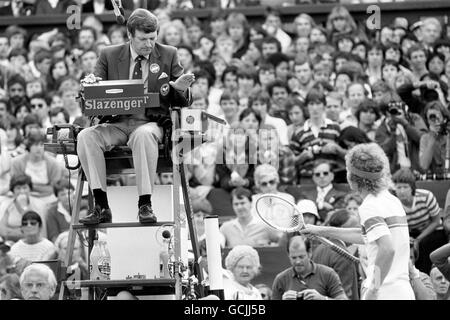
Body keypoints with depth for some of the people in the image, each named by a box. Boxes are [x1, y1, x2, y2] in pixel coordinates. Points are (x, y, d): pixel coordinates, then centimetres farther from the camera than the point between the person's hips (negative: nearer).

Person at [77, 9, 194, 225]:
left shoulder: (168, 55, 10)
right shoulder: (109, 55, 11)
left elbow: (182, 102, 10)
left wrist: (180, 89, -15)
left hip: (150, 123, -2)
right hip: (117, 124, 2)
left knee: (143, 135, -38)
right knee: (86, 136, -28)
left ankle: (145, 205, -35)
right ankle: (101, 206, -27)